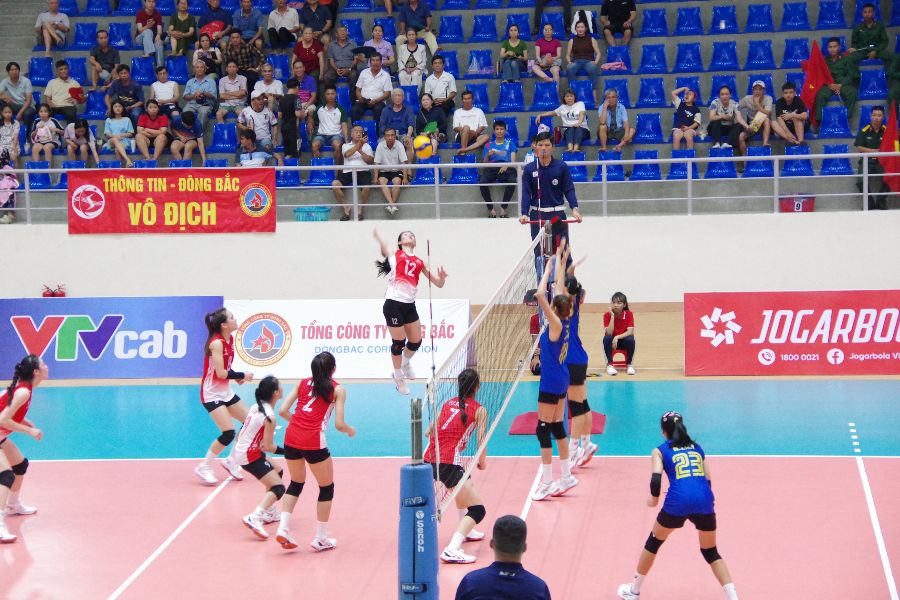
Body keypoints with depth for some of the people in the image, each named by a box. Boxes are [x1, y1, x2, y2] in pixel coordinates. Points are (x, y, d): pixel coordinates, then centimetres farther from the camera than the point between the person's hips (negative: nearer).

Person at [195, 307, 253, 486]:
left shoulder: (230, 339, 3)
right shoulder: (217, 343, -23)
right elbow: (221, 373, -26)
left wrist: (237, 377, -2)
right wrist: (242, 375, -15)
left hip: (225, 391, 9)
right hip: (211, 394, -9)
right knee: (229, 433, -16)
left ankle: (231, 461, 23)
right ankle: (203, 467, 0)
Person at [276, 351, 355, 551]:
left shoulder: (303, 383, 15)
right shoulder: (338, 389, 4)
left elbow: (282, 411, 9)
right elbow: (339, 424, -3)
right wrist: (350, 430, 19)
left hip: (291, 438, 5)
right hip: (314, 442, -5)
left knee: (296, 483, 25)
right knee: (327, 488, 14)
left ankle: (283, 528, 11)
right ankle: (320, 539, 18)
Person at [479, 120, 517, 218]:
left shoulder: (510, 143, 23)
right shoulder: (488, 145, 24)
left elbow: (513, 160, 11)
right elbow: (485, 162, 17)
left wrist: (506, 165, -11)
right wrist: (488, 155, -5)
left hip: (506, 168, -1)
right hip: (491, 168, 1)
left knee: (512, 182, -36)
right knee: (482, 183, -33)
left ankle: (503, 208, -27)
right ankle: (491, 209, -25)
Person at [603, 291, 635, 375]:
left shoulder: (629, 314, -14)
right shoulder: (607, 315, -15)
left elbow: (630, 332, -23)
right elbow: (609, 333, -26)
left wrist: (617, 337, -36)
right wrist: (612, 316, -30)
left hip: (623, 340, 0)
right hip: (612, 340, 0)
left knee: (630, 340, -33)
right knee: (607, 338, -33)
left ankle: (629, 364, -13)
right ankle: (609, 365, -21)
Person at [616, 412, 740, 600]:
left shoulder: (660, 451, 12)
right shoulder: (697, 448, 23)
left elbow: (656, 479, -3)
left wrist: (654, 498, 15)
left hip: (678, 502, -3)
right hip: (704, 500, 3)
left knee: (653, 542, 21)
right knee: (711, 552, 19)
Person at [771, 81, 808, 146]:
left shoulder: (798, 100, -12)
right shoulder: (779, 102, -10)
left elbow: (805, 116, -23)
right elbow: (779, 118, -22)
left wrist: (792, 115, -36)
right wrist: (787, 132, -36)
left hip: (799, 127, -2)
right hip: (785, 126, 2)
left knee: (796, 117, -29)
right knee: (773, 123, -25)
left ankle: (800, 140, -36)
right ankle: (792, 140, -44)